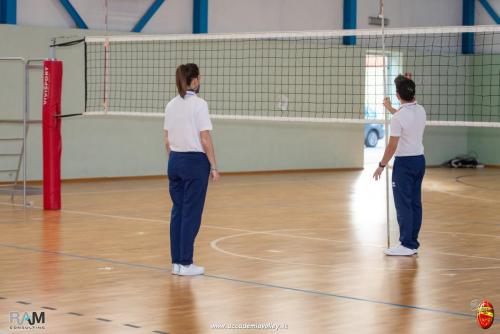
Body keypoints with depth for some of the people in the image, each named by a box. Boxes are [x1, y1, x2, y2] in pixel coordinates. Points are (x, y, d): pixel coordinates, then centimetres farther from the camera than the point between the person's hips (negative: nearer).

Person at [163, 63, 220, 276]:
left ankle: (176, 262, 14)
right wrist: (213, 167, -8)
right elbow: (205, 140, -14)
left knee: (177, 212, 11)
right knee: (191, 214, 0)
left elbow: (167, 140, 11)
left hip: (175, 161, 7)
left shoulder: (171, 105, 7)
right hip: (195, 162, -7)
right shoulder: (199, 104, -12)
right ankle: (185, 264, 3)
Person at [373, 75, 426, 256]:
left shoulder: (398, 118, -19)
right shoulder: (421, 111, 4)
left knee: (403, 205, -4)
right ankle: (413, 243, 13)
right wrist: (390, 108, 39)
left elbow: (392, 146, -17)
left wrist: (382, 165, -6)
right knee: (415, 204, 9)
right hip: (419, 159, 8)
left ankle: (406, 245, -4)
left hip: (404, 163, -8)